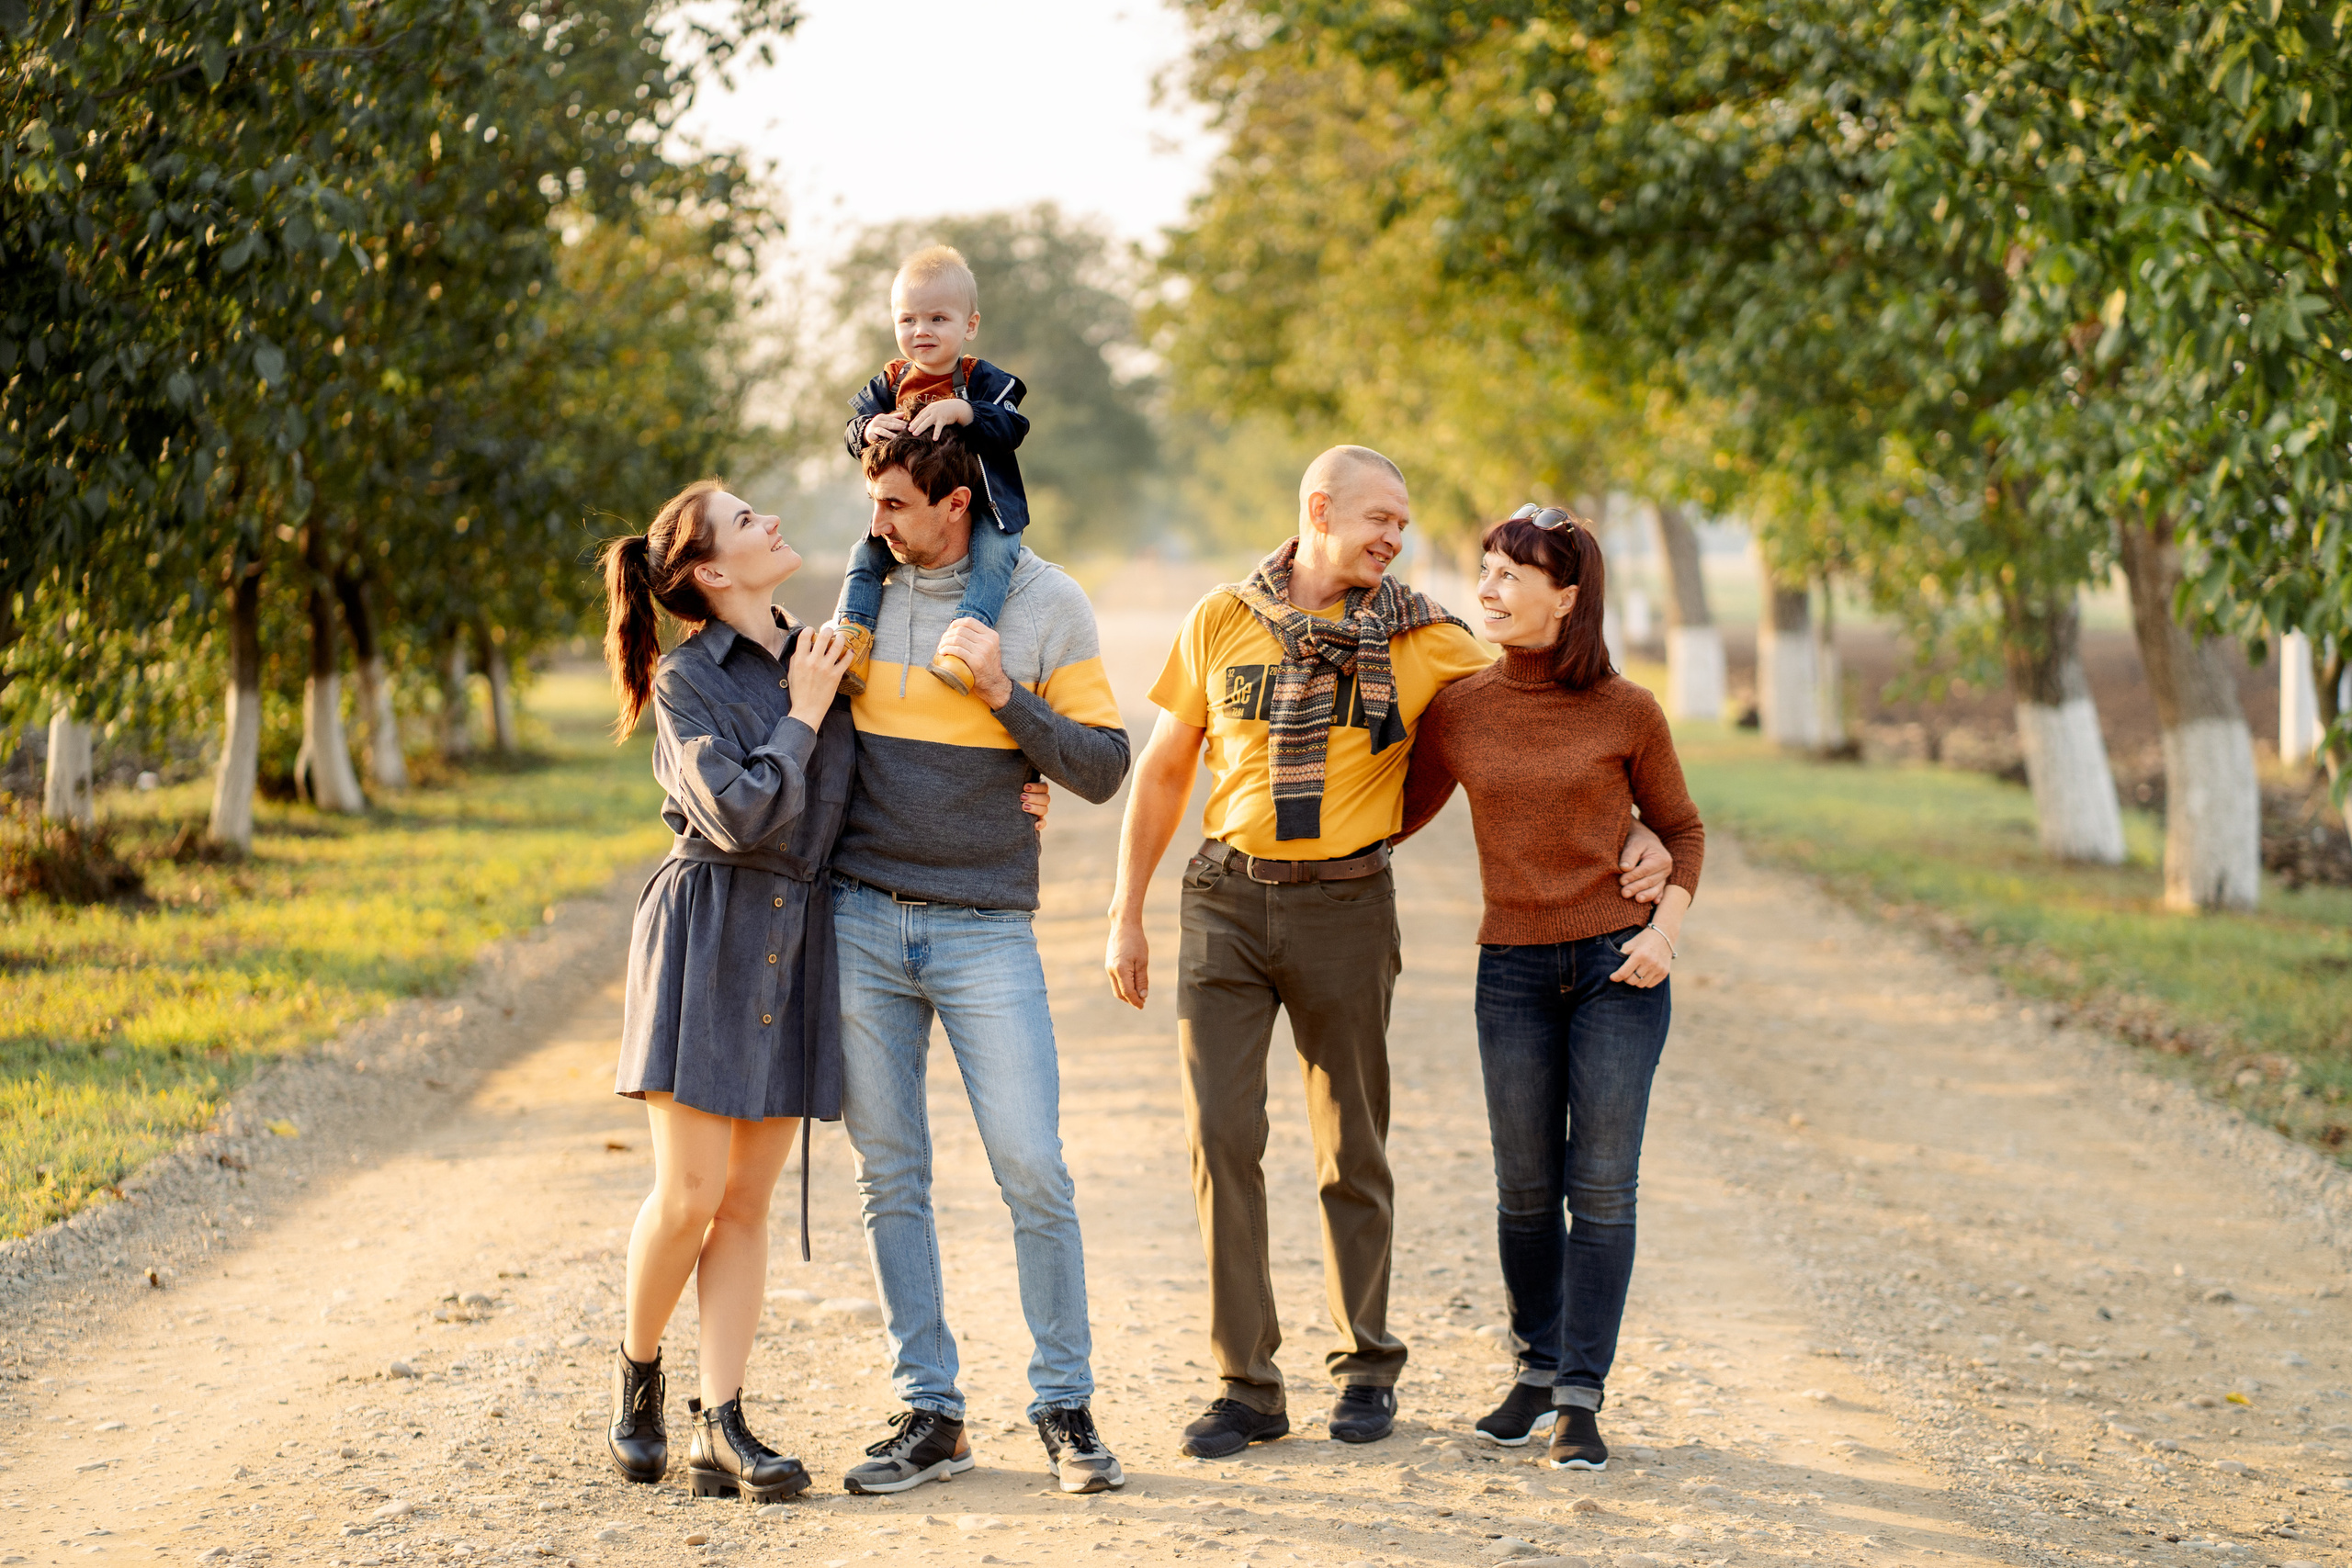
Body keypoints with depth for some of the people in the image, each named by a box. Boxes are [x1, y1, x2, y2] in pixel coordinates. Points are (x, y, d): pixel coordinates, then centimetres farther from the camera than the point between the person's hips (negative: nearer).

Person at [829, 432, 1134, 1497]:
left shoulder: (1046, 603, -2)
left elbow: (1102, 770, -3)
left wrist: (1006, 694, -15)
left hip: (985, 930, -3)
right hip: (863, 919, 3)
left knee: (1033, 1170, -6)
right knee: (890, 1176, 4)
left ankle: (1065, 1409, 6)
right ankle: (928, 1415, 11)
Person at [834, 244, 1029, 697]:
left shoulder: (984, 380, -3)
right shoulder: (891, 383, 8)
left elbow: (1010, 428, -18)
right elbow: (853, 429, 3)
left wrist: (960, 411, -34)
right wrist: (869, 429, -22)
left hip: (980, 504, -4)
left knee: (993, 555, -30)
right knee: (866, 556, -9)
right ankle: (853, 631, -6)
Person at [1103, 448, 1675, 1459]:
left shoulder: (1423, 641, 0)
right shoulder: (1221, 622, 3)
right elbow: (1164, 769, 10)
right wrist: (1126, 913, 7)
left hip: (1345, 904, 0)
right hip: (1227, 897, 1)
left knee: (1351, 1149, 7)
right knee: (1222, 1138, -5)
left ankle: (1366, 1367, 23)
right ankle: (1247, 1386, 3)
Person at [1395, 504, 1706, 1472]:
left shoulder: (1627, 713, -4)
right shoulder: (1457, 712, 1)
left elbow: (1681, 829, 7)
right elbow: (1399, 815, 16)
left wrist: (1666, 929, -7)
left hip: (1618, 966, -2)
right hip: (1515, 972, 2)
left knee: (1601, 1186, -3)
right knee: (1526, 1190, 7)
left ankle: (1581, 1400, 2)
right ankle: (1537, 1372, 25)